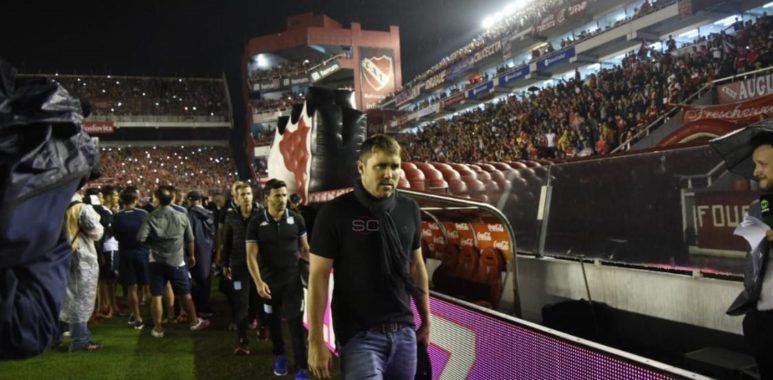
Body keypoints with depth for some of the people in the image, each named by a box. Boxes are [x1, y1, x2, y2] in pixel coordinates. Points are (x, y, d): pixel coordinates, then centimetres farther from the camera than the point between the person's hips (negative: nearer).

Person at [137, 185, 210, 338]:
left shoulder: (151, 217, -7)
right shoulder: (182, 217, -2)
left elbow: (140, 237, -16)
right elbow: (190, 239, 6)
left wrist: (152, 242, 5)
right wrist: (191, 255, 21)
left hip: (157, 262, 0)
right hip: (177, 261, 1)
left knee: (156, 297, 7)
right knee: (185, 295, 13)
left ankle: (157, 328, 12)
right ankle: (195, 322, 24)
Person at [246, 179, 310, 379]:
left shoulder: (296, 219, -6)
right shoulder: (257, 223, -7)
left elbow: (305, 248, 4)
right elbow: (251, 255, -7)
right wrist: (258, 282, -16)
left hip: (293, 279, -1)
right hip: (269, 280, 1)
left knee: (295, 321, -2)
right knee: (273, 319, 17)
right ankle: (279, 355, 38)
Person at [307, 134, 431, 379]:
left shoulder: (409, 210, 4)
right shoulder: (335, 212, -9)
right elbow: (318, 276, -8)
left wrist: (426, 321, 15)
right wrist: (315, 341, -10)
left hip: (404, 331, 5)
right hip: (359, 335, -4)